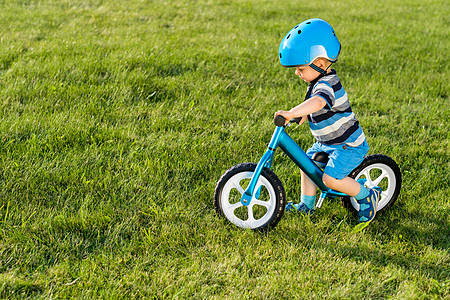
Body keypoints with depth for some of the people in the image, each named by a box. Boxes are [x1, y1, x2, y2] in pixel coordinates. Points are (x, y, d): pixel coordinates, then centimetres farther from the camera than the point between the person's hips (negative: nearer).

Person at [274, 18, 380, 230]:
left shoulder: (326, 85, -28)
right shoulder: (323, 80, 4)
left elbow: (318, 102, -51)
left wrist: (291, 113, -59)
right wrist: (304, 115, 10)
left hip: (349, 144, -10)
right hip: (329, 141, 10)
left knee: (330, 178, -17)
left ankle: (367, 196, 4)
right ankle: (306, 205, 24)